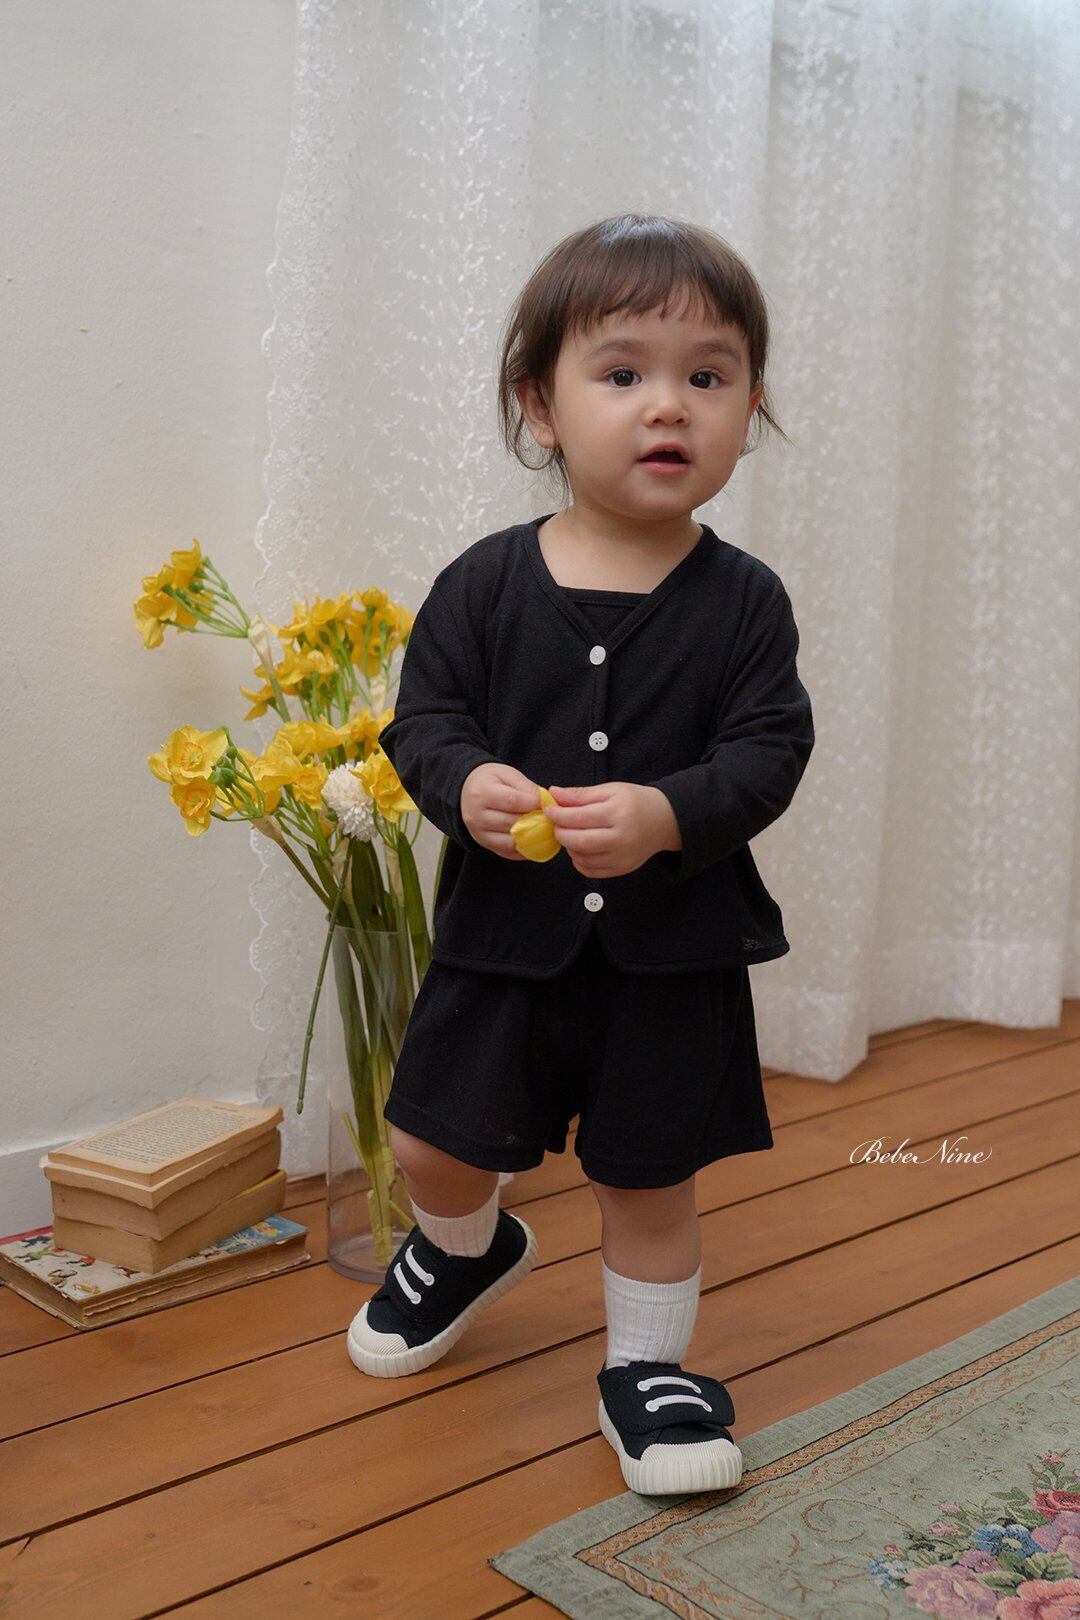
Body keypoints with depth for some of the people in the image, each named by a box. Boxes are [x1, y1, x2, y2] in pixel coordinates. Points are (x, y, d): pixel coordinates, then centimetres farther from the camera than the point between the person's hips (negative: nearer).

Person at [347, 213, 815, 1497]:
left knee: (648, 1178, 11)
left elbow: (768, 751, -10)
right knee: (433, 1148, 11)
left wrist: (669, 814, -29)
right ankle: (468, 1251, 46)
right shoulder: (484, 582, -4)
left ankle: (646, 1367, 35)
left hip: (674, 944, -1)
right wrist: (465, 785, -26)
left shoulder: (743, 600, -5)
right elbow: (423, 717, -4)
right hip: (502, 927, 1)